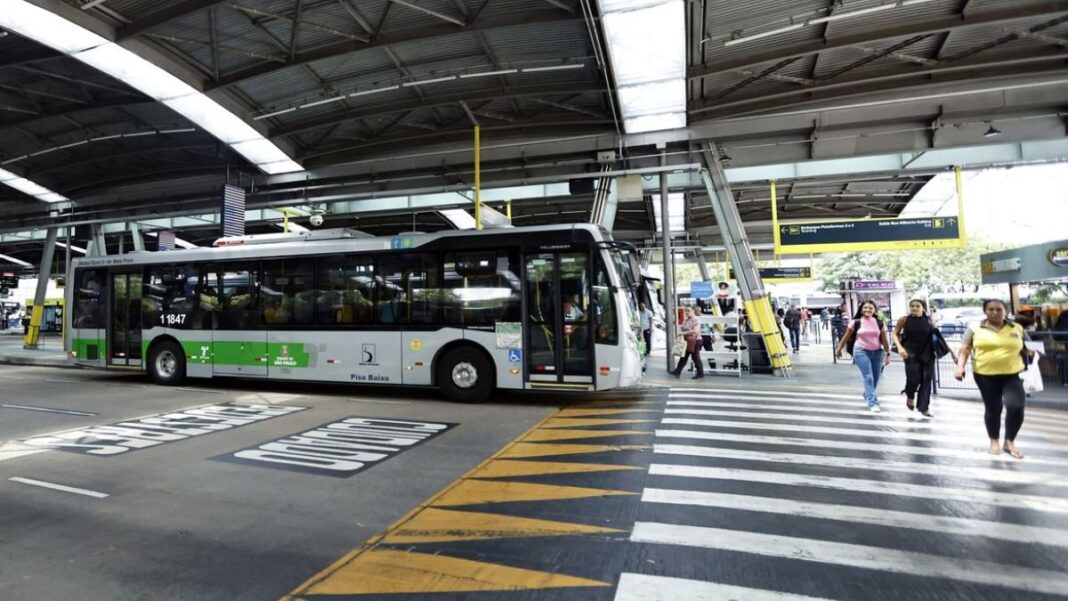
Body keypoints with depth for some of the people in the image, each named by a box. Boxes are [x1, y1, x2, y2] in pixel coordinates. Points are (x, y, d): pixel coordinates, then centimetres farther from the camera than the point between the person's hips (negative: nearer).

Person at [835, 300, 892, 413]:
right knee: (868, 377, -12)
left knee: (875, 378, 10)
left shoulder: (880, 323, 2)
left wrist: (887, 354, 3)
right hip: (861, 352, -3)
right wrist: (839, 349, 6)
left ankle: (868, 395, 38)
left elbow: (884, 340, 6)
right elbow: (846, 337, 2)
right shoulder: (856, 322, -4)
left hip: (877, 352, 3)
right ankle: (873, 403, -10)